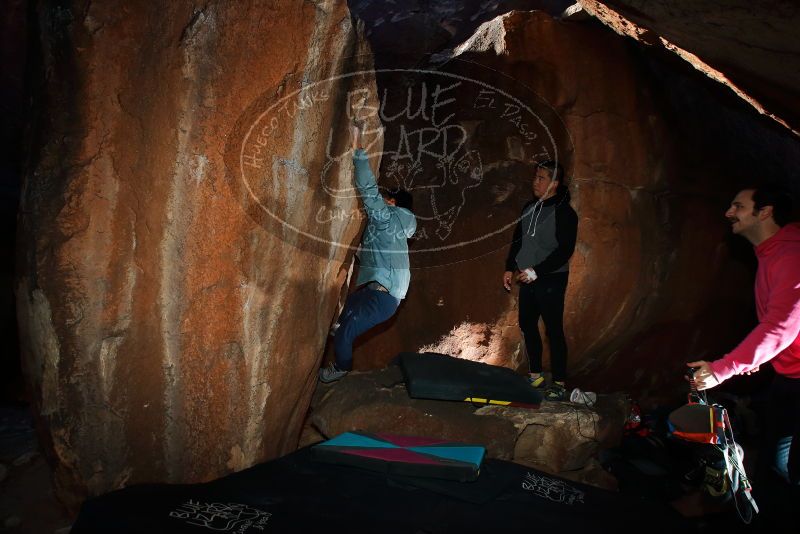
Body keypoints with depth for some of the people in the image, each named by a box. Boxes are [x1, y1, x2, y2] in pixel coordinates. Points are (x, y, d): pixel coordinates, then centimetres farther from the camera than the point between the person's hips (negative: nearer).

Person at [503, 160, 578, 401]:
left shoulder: (564, 213, -12)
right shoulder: (529, 208, 10)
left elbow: (565, 250, -17)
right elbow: (517, 239, 17)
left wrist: (536, 272, -21)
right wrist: (510, 268, 10)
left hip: (551, 281, -7)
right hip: (528, 279, 8)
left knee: (554, 330, -3)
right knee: (527, 325, 13)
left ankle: (560, 383, 7)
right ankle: (535, 375, 27)